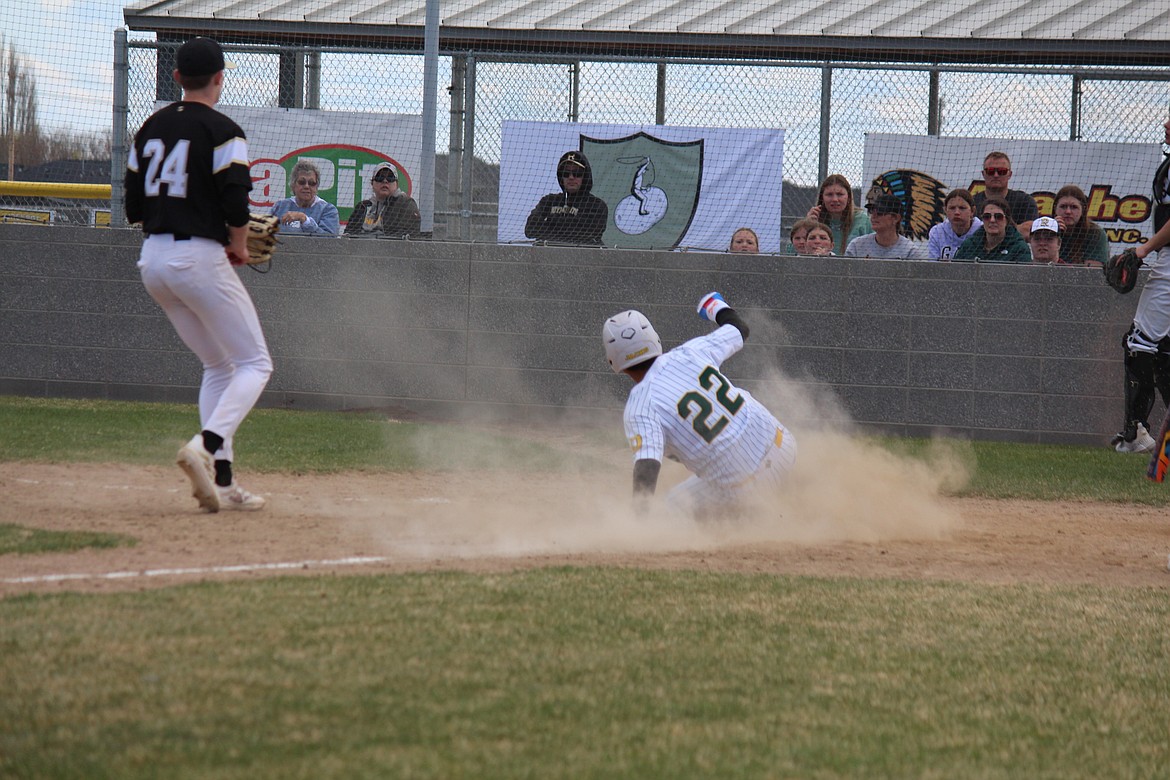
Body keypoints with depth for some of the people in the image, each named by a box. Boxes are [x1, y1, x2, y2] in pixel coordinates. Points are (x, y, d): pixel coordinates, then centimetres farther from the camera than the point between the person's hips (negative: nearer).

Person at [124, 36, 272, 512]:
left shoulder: (150, 129, 11)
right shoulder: (223, 133, -10)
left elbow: (134, 207, 12)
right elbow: (236, 204, -17)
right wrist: (239, 247, 0)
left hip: (152, 259, 7)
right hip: (200, 259, -7)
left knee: (218, 365, 16)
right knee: (254, 362, 1)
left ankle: (222, 483, 7)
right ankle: (207, 446, -24)